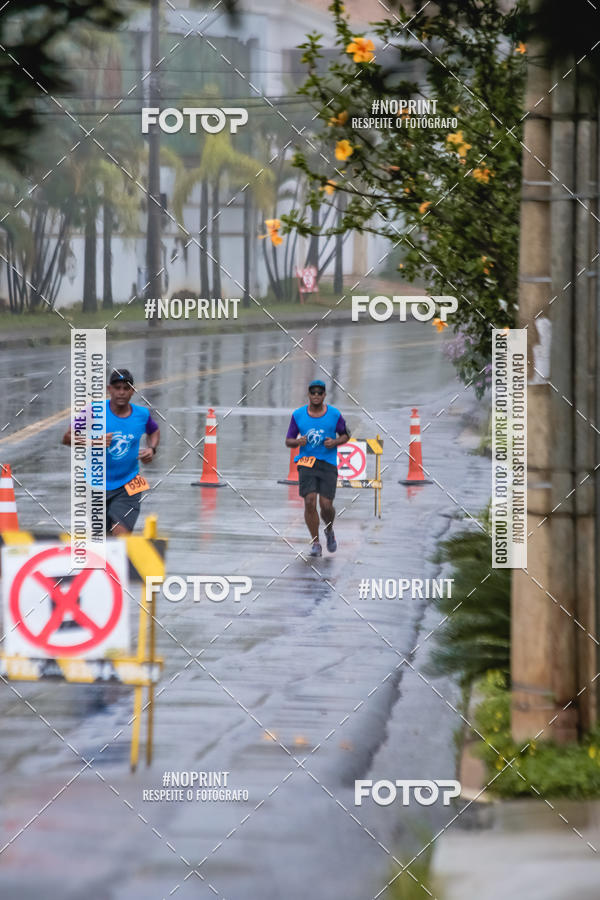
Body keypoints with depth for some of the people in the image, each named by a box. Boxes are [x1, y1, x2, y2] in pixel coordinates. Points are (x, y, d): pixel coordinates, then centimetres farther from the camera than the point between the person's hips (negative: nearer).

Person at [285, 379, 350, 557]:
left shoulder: (335, 415, 1)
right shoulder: (298, 415, 3)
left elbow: (345, 435, 14)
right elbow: (288, 441, 9)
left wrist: (335, 442, -7)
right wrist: (298, 442, -14)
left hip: (328, 464, 0)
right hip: (306, 462, 0)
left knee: (326, 504, -8)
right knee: (310, 501, -15)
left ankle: (329, 530, 27)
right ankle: (315, 543, -3)